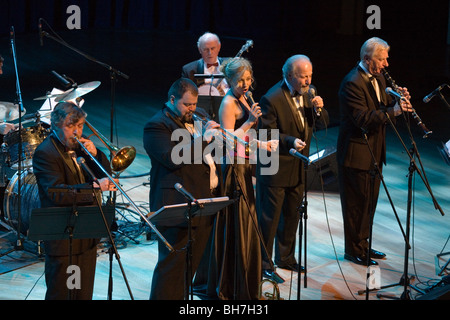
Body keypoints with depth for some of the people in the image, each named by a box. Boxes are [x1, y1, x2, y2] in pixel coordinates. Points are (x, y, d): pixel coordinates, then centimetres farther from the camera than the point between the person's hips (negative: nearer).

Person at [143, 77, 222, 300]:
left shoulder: (199, 116, 16)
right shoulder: (157, 126, -10)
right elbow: (171, 158, -23)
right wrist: (202, 139, -21)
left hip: (207, 202, 8)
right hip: (178, 206, -8)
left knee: (192, 263, 14)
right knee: (173, 264, -5)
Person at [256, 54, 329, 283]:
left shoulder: (308, 93, 3)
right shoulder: (272, 99, -20)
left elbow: (321, 124, 7)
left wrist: (319, 109, -14)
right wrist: (290, 141, -31)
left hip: (298, 167, 8)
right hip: (275, 168, -7)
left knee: (292, 215, 19)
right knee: (269, 217, 1)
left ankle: (285, 257, 35)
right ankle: (264, 264, 12)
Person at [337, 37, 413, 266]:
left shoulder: (378, 78, 9)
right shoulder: (352, 84, -21)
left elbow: (383, 107, 14)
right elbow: (363, 119, -28)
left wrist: (398, 100, -6)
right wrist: (392, 112, -35)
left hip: (374, 152, 9)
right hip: (356, 154, -9)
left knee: (370, 201, 17)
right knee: (357, 203, 0)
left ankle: (363, 244, 29)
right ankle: (353, 250, 12)